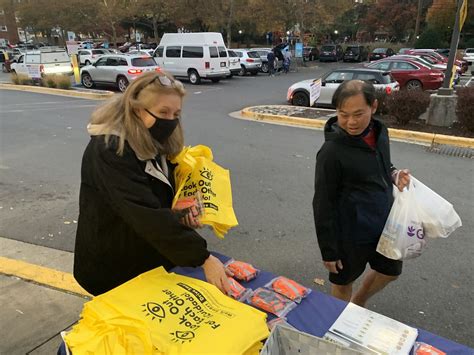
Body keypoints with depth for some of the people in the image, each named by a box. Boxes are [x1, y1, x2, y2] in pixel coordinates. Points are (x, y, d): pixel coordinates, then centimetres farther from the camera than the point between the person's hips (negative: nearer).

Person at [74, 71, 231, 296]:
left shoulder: (155, 143, -1)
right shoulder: (110, 151, -27)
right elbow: (148, 215, -35)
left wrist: (183, 214, -10)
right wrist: (203, 258, -35)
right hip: (115, 270, -7)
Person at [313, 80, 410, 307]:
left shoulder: (379, 132, -3)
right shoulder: (332, 151, -25)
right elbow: (323, 204, -18)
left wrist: (394, 175, -7)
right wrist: (329, 250, -13)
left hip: (383, 223, 8)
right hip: (350, 233, -7)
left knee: (390, 271, 26)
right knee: (344, 281, 15)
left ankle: (357, 304, 52)